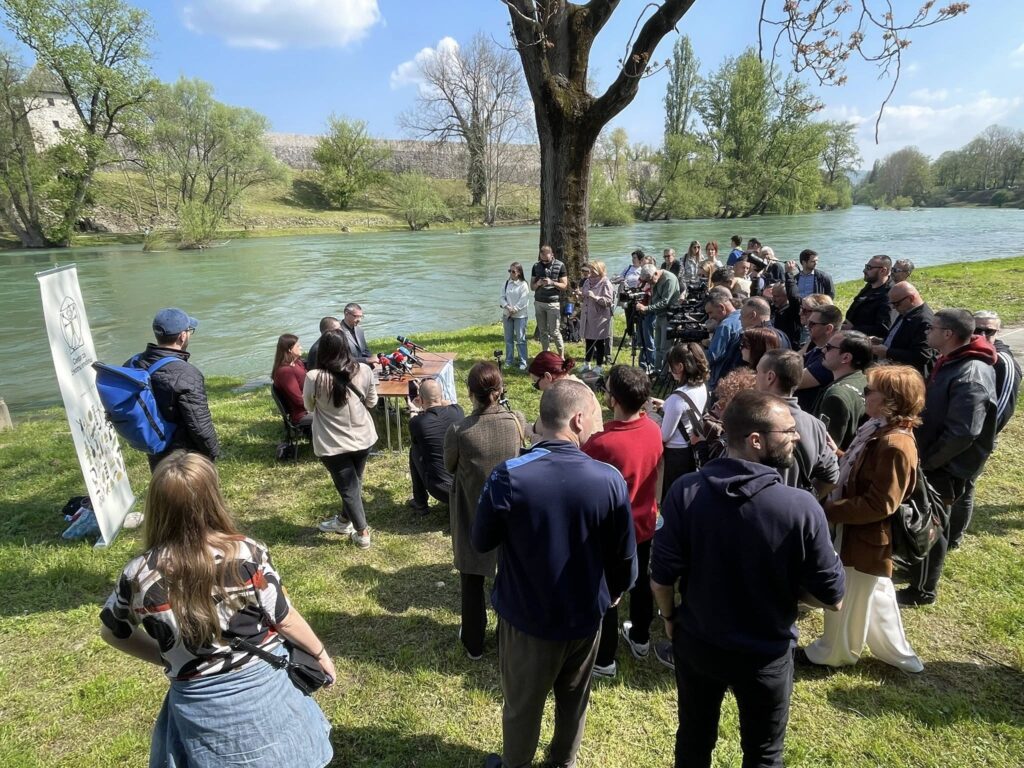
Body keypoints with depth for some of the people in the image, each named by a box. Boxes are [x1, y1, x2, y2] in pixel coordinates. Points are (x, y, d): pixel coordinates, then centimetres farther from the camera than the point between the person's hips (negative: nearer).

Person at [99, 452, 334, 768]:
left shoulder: (139, 575, -16)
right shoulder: (247, 555, -23)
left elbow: (112, 632, 4)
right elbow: (285, 620, -11)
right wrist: (321, 653, 6)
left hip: (197, 704, 2)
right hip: (262, 691, -2)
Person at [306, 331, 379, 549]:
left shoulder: (314, 378, -19)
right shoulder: (364, 370, -12)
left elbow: (309, 407, 0)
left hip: (333, 444, -3)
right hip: (363, 438, 4)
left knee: (348, 487, 12)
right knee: (354, 483, 23)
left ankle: (362, 533, 21)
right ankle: (344, 520, 44)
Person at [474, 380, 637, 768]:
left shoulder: (508, 477, -24)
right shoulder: (610, 480, -20)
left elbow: (481, 542, -10)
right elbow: (625, 554, -7)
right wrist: (616, 590, 14)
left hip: (526, 616, -2)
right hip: (585, 616, 2)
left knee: (522, 703, 23)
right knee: (574, 698, 28)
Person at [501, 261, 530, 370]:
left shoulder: (523, 284, -9)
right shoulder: (507, 283, 7)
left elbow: (523, 301, -14)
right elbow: (502, 297, 4)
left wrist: (514, 309, -15)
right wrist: (507, 307, -11)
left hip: (520, 315, -5)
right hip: (507, 314, 5)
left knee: (520, 339, -1)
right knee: (508, 339, 11)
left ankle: (523, 362, 6)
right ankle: (508, 360, 21)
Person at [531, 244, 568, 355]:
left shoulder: (560, 266, -3)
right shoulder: (536, 266, 7)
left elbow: (564, 286, -3)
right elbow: (532, 286, 9)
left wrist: (552, 282, -20)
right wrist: (538, 284, -14)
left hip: (553, 303, -4)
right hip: (538, 303, 4)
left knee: (554, 331, -4)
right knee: (542, 331, 7)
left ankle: (561, 355, 8)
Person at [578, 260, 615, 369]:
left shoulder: (605, 283, -10)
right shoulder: (587, 281, 11)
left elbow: (608, 301, -17)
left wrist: (595, 297, -27)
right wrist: (581, 294, 1)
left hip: (600, 318, -7)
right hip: (587, 317, 7)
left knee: (599, 343, 4)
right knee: (588, 341, 15)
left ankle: (599, 366, 15)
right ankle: (587, 364, 29)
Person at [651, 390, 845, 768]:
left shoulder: (685, 491, -21)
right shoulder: (802, 508, -25)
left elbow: (661, 577, -15)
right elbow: (832, 598, -15)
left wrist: (670, 617, 5)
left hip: (696, 643, 2)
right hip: (766, 654, -1)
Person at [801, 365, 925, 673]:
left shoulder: (894, 445, -29)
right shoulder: (881, 432, 1)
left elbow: (879, 505, -28)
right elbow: (858, 470, 13)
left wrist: (829, 510, -25)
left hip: (865, 538, -9)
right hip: (862, 532, 9)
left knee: (848, 601, 13)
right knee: (877, 597, 26)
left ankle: (833, 652, 34)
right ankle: (898, 653, 44)